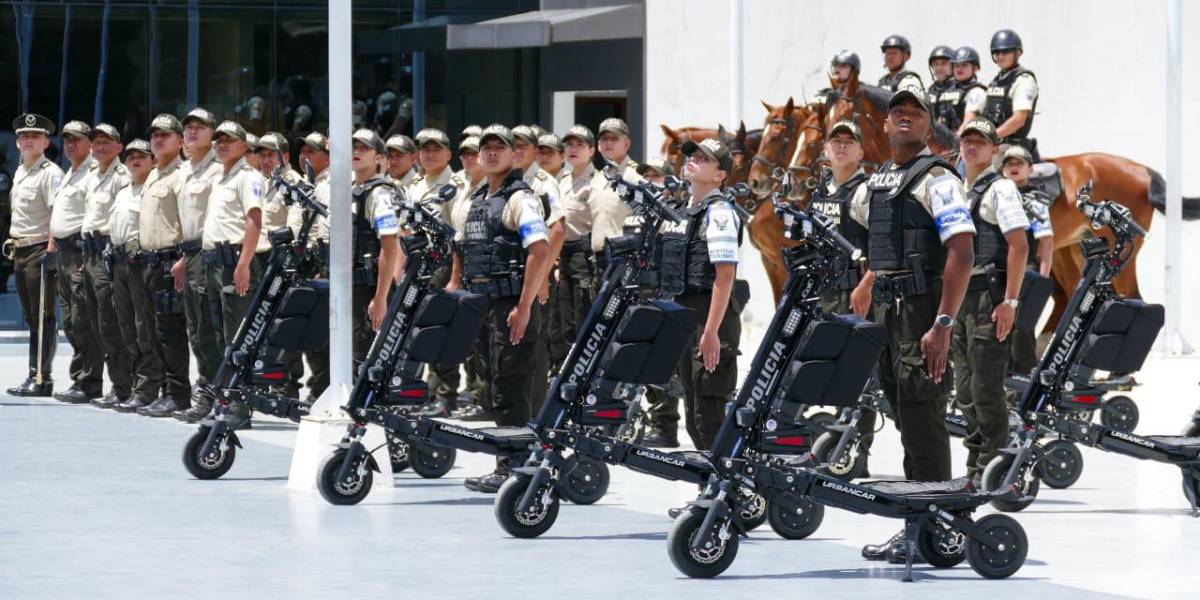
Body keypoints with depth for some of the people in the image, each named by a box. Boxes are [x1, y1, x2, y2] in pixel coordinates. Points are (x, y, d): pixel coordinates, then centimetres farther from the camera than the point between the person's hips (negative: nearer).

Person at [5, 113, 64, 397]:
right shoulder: (19, 172, 16)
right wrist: (13, 242, 19)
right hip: (20, 252, 9)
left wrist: (51, 251, -23)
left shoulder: (50, 173, -10)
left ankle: (41, 378, -7)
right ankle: (35, 377, 16)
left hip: (40, 249, -9)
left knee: (43, 317, -7)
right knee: (30, 317, 11)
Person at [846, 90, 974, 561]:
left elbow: (961, 254, -18)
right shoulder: (875, 183, 16)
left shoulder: (937, 179, -9)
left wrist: (943, 324, -24)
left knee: (922, 418, -9)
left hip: (923, 309, -8)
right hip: (887, 310, 8)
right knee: (904, 415, 11)